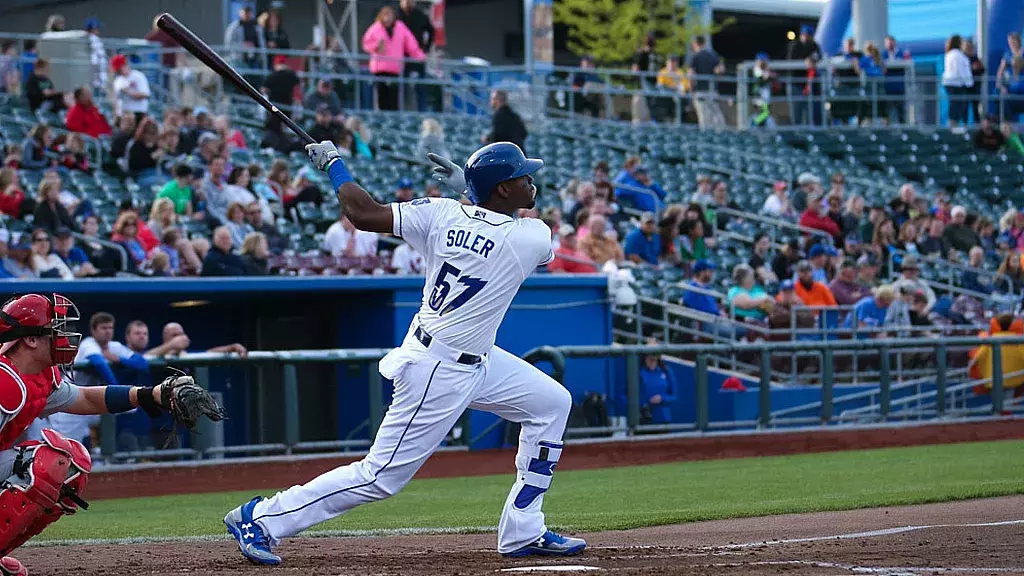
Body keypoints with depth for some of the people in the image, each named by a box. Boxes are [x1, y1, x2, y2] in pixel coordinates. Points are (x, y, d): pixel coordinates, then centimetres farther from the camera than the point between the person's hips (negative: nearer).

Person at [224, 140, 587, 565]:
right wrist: (469, 190, 8)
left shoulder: (442, 215, -6)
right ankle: (260, 518, 3)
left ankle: (523, 532, 19)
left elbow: (363, 213, -8)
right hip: (441, 373, -9)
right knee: (382, 475, -3)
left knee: (552, 403, 15)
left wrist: (332, 163, 8)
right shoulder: (535, 238, -19)